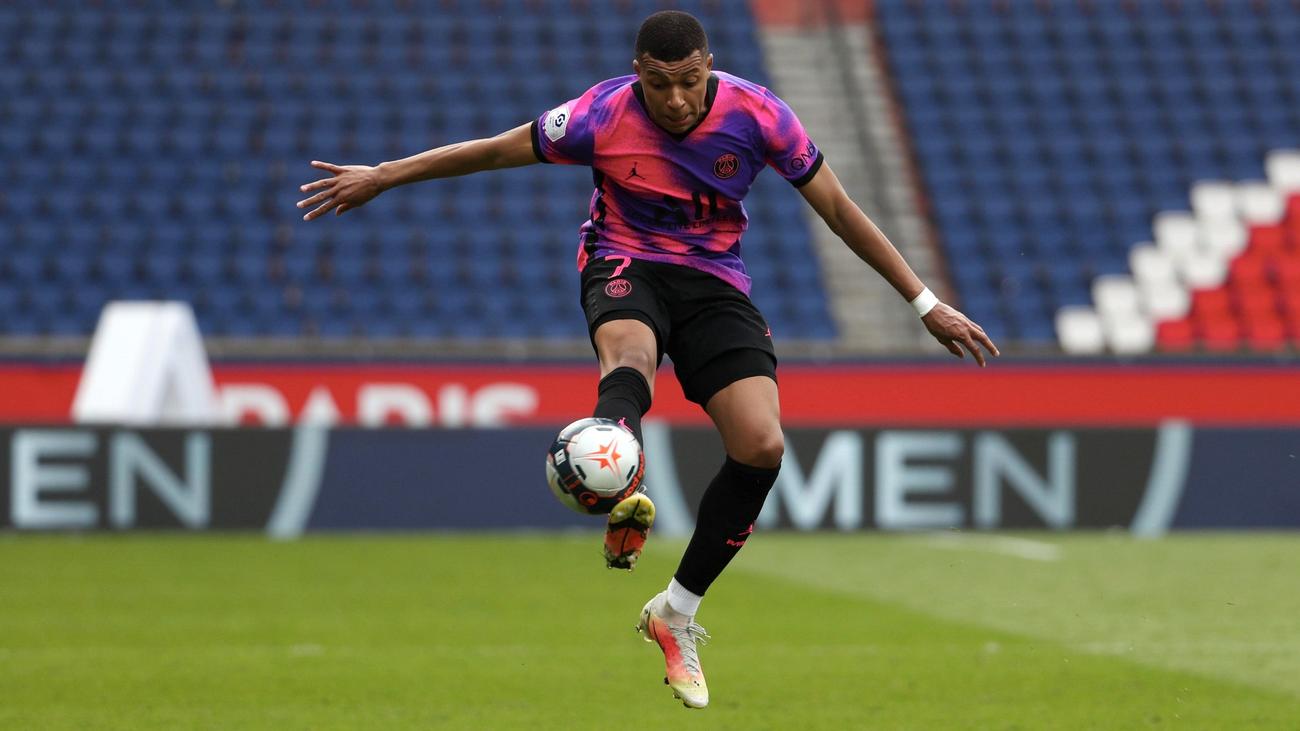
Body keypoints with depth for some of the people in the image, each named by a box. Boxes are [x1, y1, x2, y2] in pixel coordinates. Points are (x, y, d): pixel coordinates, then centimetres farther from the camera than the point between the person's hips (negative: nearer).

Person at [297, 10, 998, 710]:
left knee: (762, 447, -18)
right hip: (625, 265, -2)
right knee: (630, 352, -40)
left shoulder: (756, 114, -12)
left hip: (716, 283, 2)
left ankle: (675, 615, 0)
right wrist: (381, 176, 2)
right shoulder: (604, 113, -15)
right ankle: (620, 498, -72)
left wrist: (926, 304, -1)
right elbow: (493, 150, -3)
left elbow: (838, 209, -3)